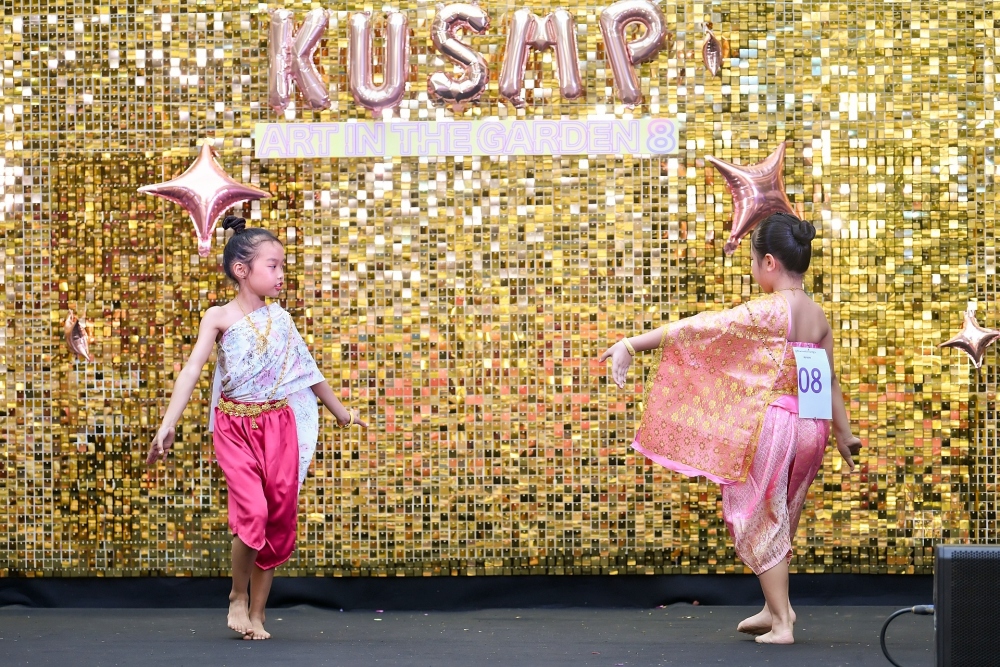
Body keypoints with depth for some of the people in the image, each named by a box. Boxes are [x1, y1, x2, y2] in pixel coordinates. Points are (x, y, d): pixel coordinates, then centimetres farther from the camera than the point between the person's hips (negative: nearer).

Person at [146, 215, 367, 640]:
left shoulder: (279, 318, 8)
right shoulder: (220, 318, -4)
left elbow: (306, 370, 20)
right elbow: (192, 371, -13)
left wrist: (341, 411, 29)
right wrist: (167, 425, -23)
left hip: (279, 425, 4)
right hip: (235, 426, -4)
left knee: (279, 518, 3)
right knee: (252, 512, -20)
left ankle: (257, 613, 15)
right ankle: (238, 596, 4)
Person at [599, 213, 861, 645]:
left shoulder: (765, 312, -15)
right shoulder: (817, 316, 6)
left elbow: (697, 329, -17)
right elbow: (830, 381, 14)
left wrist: (632, 344, -17)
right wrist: (844, 434, 24)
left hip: (768, 425, -7)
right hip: (810, 427, 7)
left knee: (761, 520, 5)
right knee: (780, 521, 20)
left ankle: (781, 622, 6)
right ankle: (776, 607, 30)